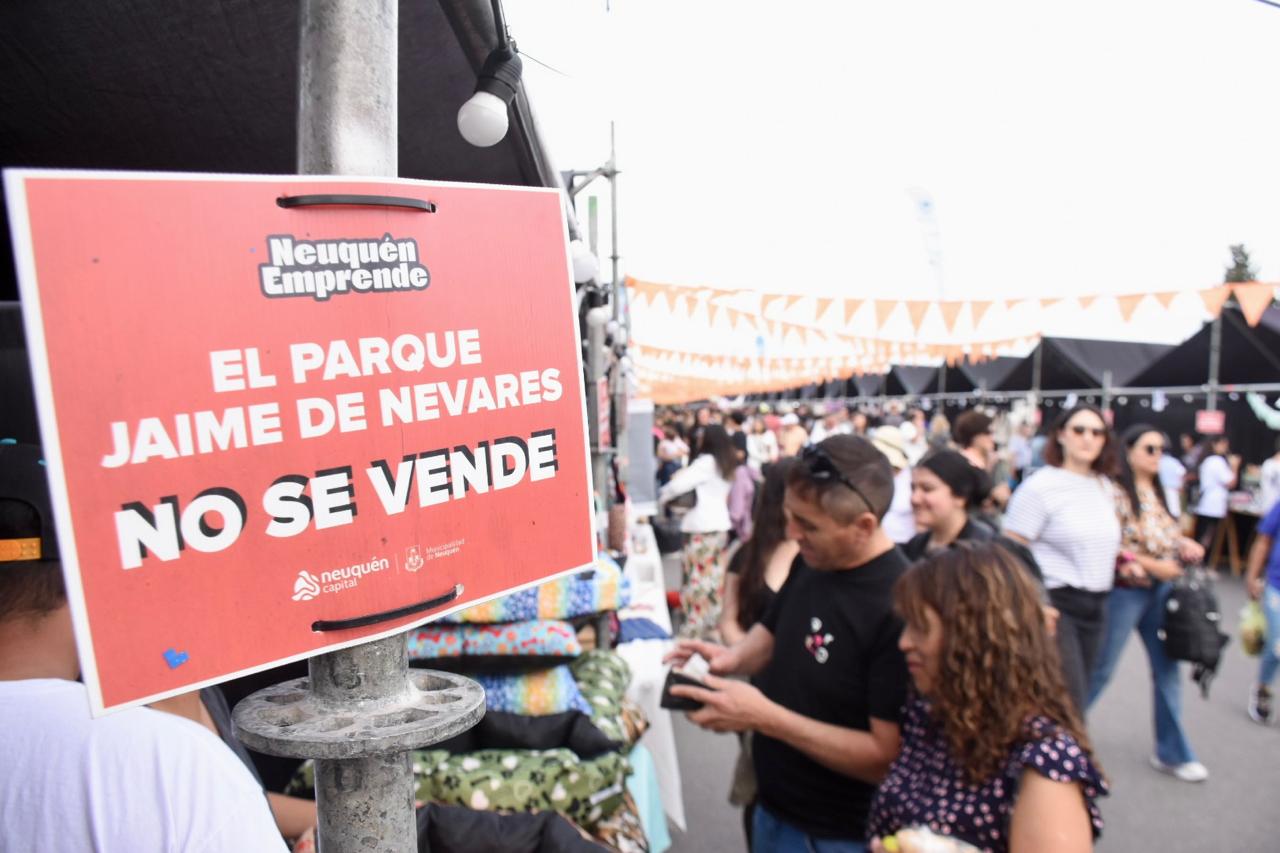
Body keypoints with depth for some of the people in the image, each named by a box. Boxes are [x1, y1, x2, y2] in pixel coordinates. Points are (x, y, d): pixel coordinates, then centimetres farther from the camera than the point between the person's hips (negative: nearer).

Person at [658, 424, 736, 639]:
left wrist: (660, 497, -1)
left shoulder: (706, 461, -13)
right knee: (715, 581, 12)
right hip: (720, 527, 8)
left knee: (697, 582, -2)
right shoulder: (727, 464, 11)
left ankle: (693, 631, 4)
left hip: (701, 529, -8)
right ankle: (713, 627, 19)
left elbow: (679, 484, -19)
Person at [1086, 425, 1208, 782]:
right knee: (1100, 669, 3)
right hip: (1125, 591, -7)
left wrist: (1186, 546, 0)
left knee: (1167, 670, 11)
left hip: (1161, 591, 7)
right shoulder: (1116, 492, -14)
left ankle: (1172, 752, 23)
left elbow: (1170, 536, 20)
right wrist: (1153, 565, -17)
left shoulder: (1158, 493, 11)